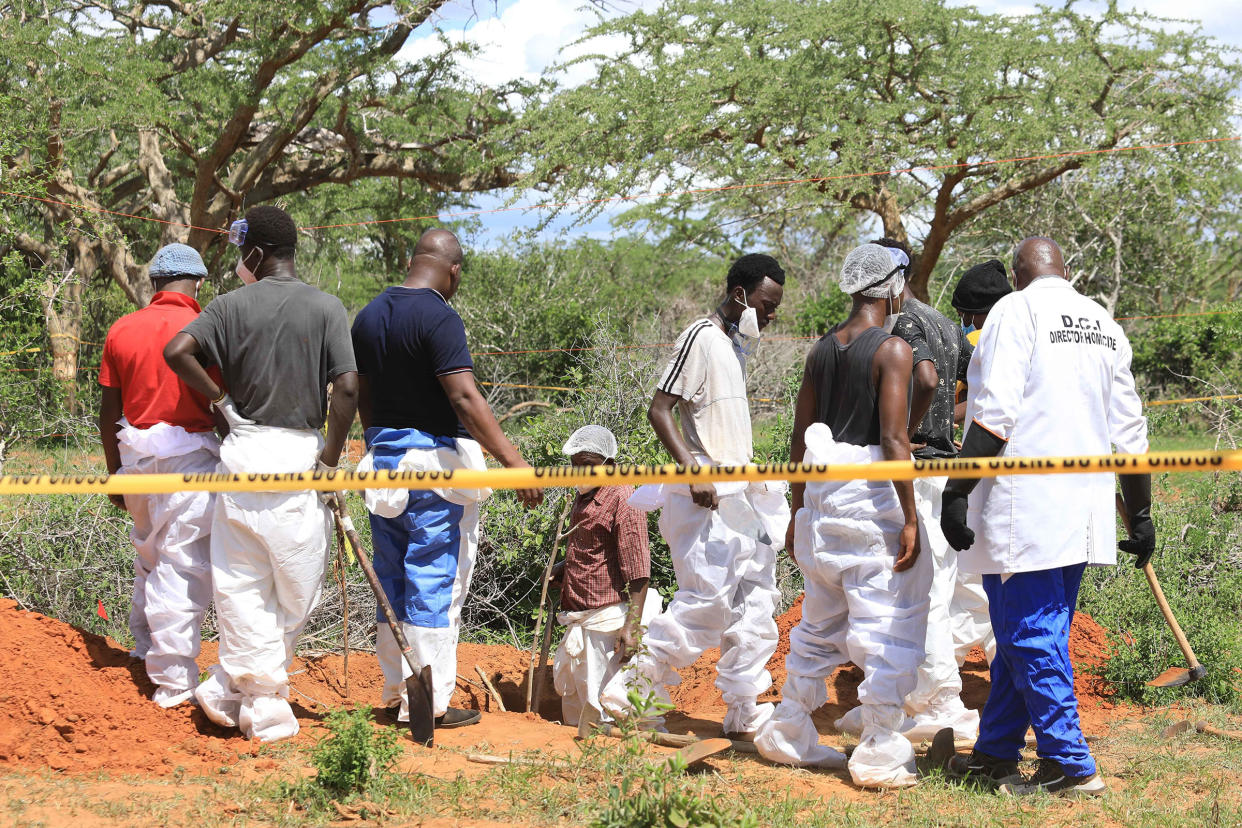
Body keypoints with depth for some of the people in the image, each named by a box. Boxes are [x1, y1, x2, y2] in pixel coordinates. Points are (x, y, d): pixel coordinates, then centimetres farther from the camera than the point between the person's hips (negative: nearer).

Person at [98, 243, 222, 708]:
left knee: (148, 560, 22)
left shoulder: (121, 330, 6)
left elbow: (109, 411, 9)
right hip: (190, 456, -5)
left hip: (137, 456, 6)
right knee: (183, 568, -2)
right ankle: (174, 684, -2)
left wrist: (114, 471, 19)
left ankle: (145, 655, 33)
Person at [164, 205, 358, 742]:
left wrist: (220, 399, 3)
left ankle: (261, 701, 4)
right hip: (299, 455, -1)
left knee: (241, 581, 8)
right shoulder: (327, 309, -1)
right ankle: (238, 687, 12)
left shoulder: (234, 305, 2)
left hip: (243, 449, 1)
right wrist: (330, 459, -2)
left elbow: (177, 351, -10)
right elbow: (347, 387, -10)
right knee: (295, 586, 10)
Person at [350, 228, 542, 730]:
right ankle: (428, 703, 0)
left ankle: (395, 692, 20)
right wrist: (511, 459, -26)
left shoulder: (369, 316, 9)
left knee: (393, 577, 14)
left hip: (381, 456, 8)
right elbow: (464, 398, -24)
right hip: (434, 460, -8)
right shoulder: (438, 317, -16)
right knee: (435, 581, -2)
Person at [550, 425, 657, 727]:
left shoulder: (622, 499, -14)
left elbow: (638, 571, -18)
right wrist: (562, 567, 11)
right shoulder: (584, 498, 14)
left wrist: (633, 626, -24)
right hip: (580, 618, 9)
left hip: (608, 620, -9)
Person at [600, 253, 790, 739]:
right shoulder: (701, 339, -12)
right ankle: (630, 688, -3)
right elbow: (659, 410, -18)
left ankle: (744, 715, 13)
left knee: (755, 604, 8)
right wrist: (694, 472, -25)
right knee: (708, 599, -12)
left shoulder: (736, 345, 15)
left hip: (741, 494, 10)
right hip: (708, 498, -10)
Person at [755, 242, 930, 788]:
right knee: (889, 626, -1)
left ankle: (788, 736, 25)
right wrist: (909, 518, -17)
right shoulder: (892, 349, -10)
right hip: (873, 498, -7)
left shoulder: (822, 349, 10)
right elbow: (894, 439, -18)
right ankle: (879, 756, -2)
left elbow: (800, 435, 13)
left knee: (820, 622, 19)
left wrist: (799, 509, 21)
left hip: (821, 496, 7)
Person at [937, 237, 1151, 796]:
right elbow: (1130, 430, 14)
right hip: (1084, 508, 7)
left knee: (1030, 638, -3)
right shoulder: (1104, 325, 14)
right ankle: (995, 755, 23)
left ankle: (1071, 766, -3)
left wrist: (957, 492, -15)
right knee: (1023, 634, 15)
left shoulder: (1016, 311, -6)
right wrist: (1140, 514, 21)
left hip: (1024, 508, -7)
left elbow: (994, 414, -16)